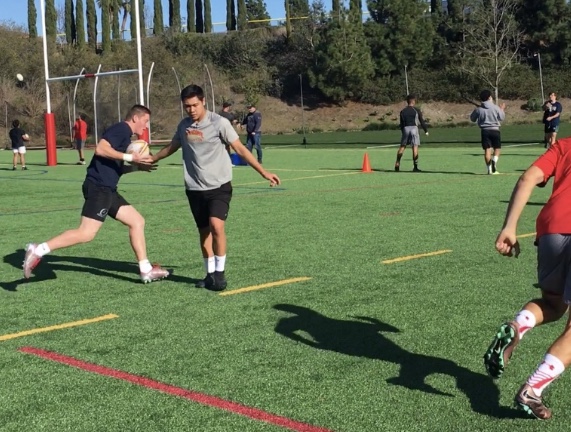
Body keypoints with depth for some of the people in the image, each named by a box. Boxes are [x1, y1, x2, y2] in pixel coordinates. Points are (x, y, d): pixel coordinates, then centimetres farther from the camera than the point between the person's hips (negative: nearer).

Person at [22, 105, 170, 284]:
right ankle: (38, 250, -12)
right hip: (98, 187, -11)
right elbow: (101, 149, -22)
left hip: (107, 189, 11)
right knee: (86, 233, -16)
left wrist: (137, 166, 18)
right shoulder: (122, 129, -7)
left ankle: (146, 270, 13)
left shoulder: (124, 134, 22)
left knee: (137, 221, 11)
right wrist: (130, 157, -20)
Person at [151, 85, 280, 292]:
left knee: (216, 226, -20)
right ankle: (210, 274, 20)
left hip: (219, 185, -5)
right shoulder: (183, 125, 5)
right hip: (195, 188, 5)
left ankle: (220, 273, -5)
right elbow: (171, 147, 23)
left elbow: (240, 149, -9)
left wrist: (263, 172, -14)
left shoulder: (219, 122, -11)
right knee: (204, 232, 7)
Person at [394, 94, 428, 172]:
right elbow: (422, 121, 2)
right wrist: (426, 130, 11)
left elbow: (401, 124, 12)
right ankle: (415, 166, -8)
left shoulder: (403, 111, 11)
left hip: (405, 128, 3)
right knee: (415, 147, -4)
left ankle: (397, 164, 1)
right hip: (414, 128, -3)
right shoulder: (416, 110, 2)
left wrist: (403, 131, 22)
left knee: (402, 146, 9)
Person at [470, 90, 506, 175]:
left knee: (487, 149, 1)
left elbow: (472, 119, 10)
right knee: (497, 148, 10)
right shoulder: (495, 107, -4)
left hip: (485, 130, 1)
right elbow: (502, 118, 5)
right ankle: (494, 160, -21)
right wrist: (502, 109, 22)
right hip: (495, 130, -1)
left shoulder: (478, 109, -1)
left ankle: (489, 169, -5)